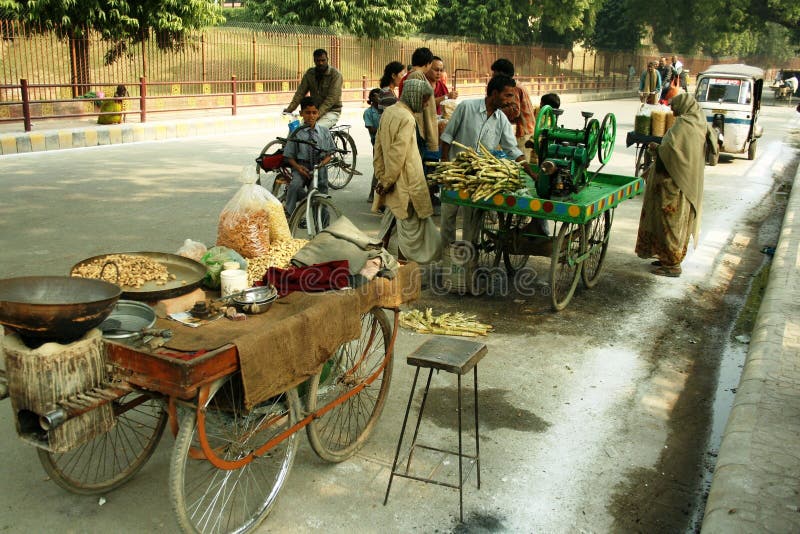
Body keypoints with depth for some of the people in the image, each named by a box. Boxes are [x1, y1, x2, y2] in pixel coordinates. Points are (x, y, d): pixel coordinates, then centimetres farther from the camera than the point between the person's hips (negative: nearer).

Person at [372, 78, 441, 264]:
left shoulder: (388, 111, 8)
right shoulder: (407, 119, -19)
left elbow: (379, 144, 13)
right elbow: (397, 155, -21)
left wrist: (381, 175, 15)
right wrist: (387, 182, -13)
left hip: (391, 179, 9)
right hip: (405, 183, -9)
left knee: (393, 216, 21)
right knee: (411, 224, 3)